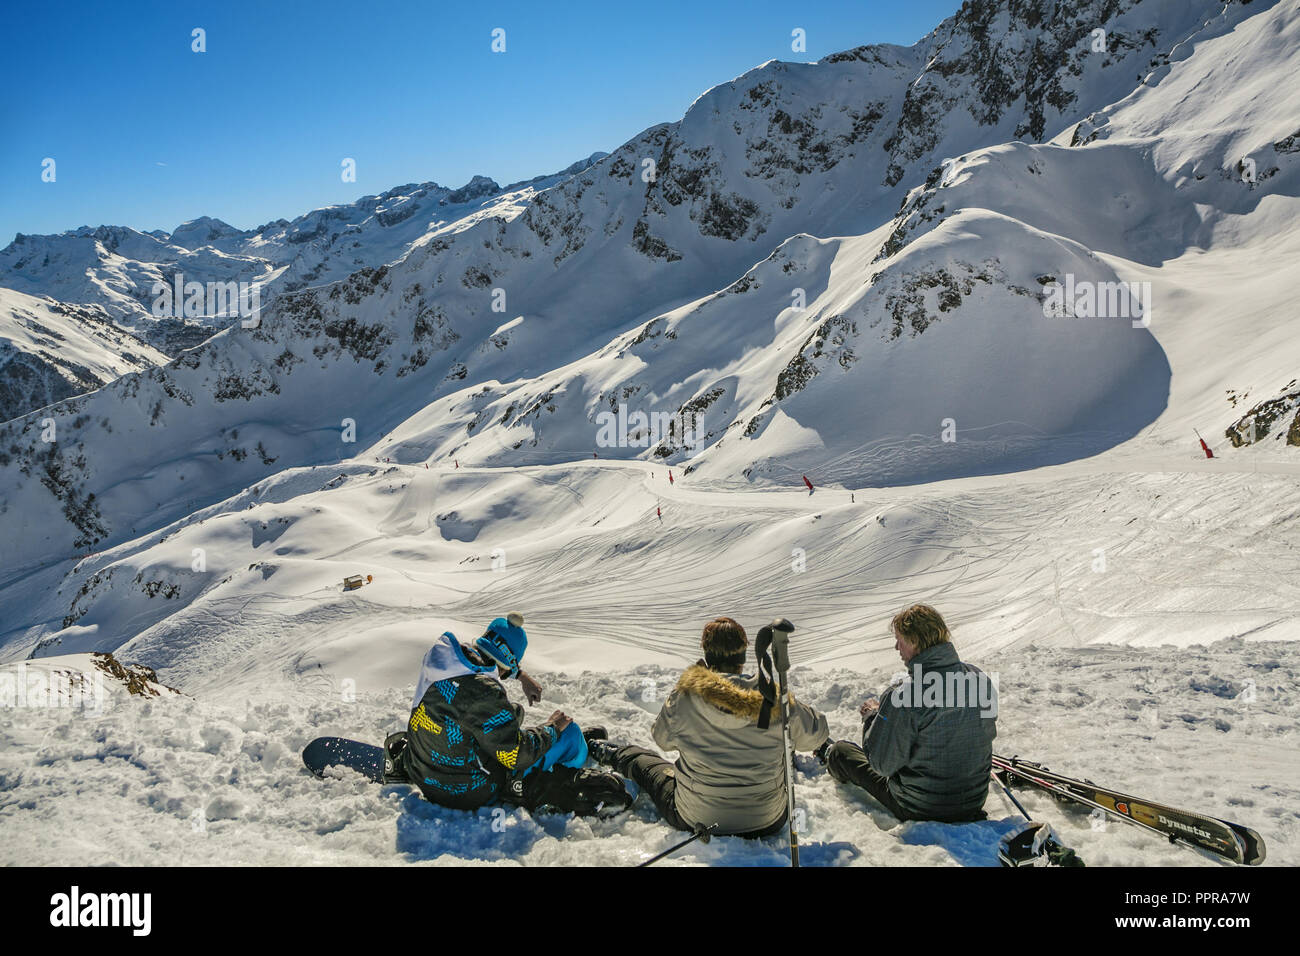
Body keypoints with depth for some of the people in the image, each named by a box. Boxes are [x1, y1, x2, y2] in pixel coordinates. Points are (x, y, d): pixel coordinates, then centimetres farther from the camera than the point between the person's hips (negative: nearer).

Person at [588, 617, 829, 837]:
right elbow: (814, 734, 0)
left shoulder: (685, 696, -19)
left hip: (695, 821, 0)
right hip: (768, 825, 0)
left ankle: (612, 755, 59)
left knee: (645, 763, 30)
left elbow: (662, 739, -1)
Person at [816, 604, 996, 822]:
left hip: (920, 810, -5)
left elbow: (881, 763, -20)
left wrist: (871, 716, -2)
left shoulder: (905, 697, -29)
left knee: (840, 750, 16)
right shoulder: (980, 679, -10)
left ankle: (830, 756, 53)